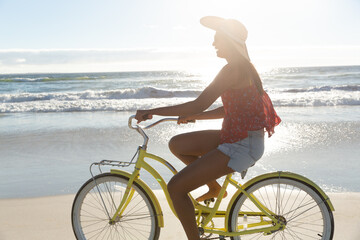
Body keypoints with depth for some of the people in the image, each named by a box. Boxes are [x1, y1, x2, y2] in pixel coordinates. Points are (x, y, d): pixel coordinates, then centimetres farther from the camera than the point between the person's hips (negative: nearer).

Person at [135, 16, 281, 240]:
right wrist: (192, 116, 16)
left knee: (175, 187, -12)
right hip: (234, 136, 10)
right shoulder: (243, 67, 14)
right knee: (176, 144, 11)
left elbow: (199, 104, -24)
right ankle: (214, 187, 18)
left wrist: (152, 111, -18)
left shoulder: (233, 69, -18)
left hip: (242, 146, -10)